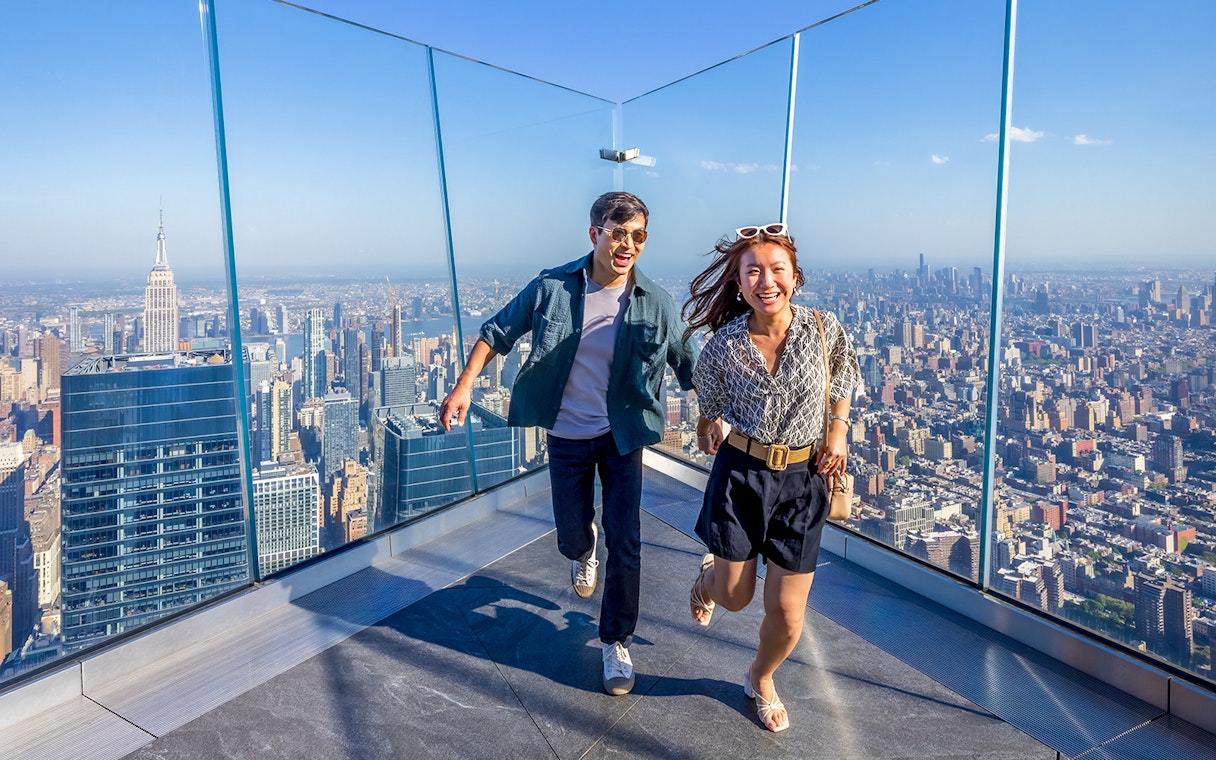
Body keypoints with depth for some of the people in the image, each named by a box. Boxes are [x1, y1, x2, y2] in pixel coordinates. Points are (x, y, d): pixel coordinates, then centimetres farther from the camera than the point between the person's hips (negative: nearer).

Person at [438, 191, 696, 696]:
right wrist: (464, 385, -12)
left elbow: (688, 366, 2)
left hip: (623, 437, 0)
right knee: (572, 536, 12)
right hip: (566, 436, 1)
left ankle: (617, 642, 21)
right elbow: (498, 333, -2)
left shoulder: (656, 304, -10)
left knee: (625, 543, -1)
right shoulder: (552, 288, -11)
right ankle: (583, 551, 54)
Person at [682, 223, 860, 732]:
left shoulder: (824, 329, -9)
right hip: (740, 474, -1)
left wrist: (838, 428, 2)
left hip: (801, 479, 1)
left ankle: (761, 679, 38)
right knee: (734, 596, 8)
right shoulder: (726, 343, -10)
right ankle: (708, 577, 48)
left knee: (787, 613, 5)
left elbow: (844, 377, 11)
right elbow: (707, 388, 12)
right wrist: (711, 424, 8)